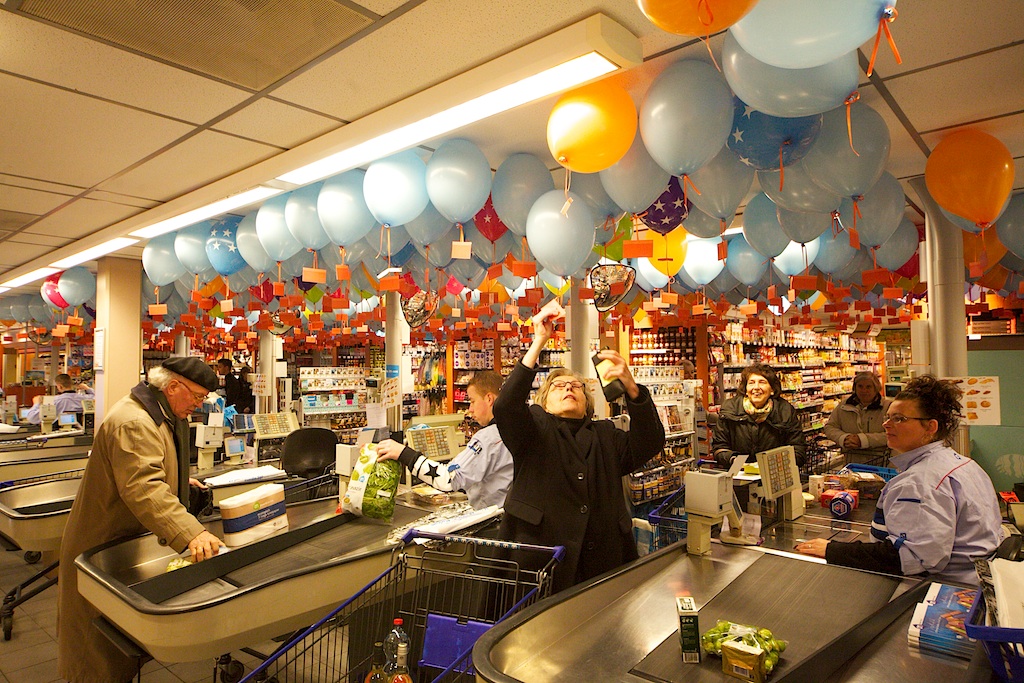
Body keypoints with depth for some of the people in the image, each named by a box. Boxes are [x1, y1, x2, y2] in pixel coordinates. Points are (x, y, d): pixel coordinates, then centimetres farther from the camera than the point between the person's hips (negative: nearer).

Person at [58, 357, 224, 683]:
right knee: (103, 651, 5)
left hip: (128, 540, 10)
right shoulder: (133, 423, -29)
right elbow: (143, 487, -41)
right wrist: (190, 533, -49)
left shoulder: (159, 415, 7)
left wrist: (178, 483, 25)